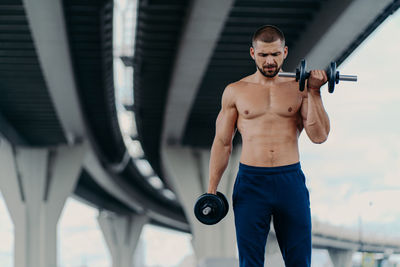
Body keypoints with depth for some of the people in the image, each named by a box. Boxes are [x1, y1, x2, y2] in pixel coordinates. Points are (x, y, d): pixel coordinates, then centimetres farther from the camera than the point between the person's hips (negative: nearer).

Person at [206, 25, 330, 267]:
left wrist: (314, 93, -11)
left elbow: (319, 136, -3)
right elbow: (222, 142, 9)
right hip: (251, 183, 0)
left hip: (291, 182, 0)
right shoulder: (235, 92, 7)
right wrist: (212, 189, 3)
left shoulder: (299, 89, 5)